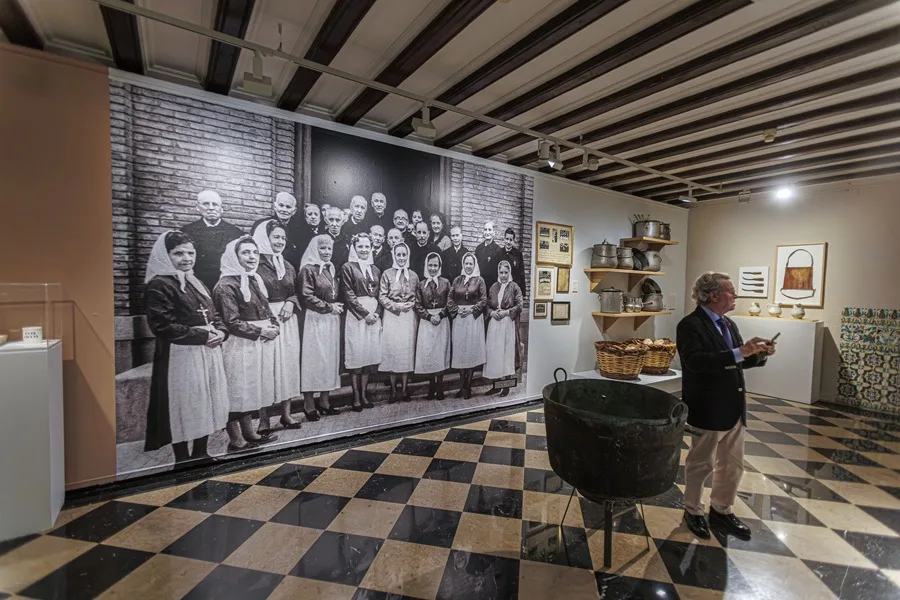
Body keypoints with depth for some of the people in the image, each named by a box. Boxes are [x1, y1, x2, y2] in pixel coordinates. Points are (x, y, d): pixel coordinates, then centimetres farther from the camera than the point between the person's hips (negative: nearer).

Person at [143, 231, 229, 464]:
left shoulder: (197, 284, 16)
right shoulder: (159, 285, -9)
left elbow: (214, 316, 19)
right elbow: (163, 326, -17)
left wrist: (220, 333, -2)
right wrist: (203, 336, -18)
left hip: (209, 353, 8)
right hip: (181, 356, -8)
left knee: (206, 403, 15)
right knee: (184, 406, 2)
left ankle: (200, 453, 30)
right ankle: (182, 458, 19)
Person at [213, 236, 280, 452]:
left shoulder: (256, 279, 13)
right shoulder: (226, 285, -13)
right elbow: (231, 322, -17)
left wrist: (274, 326, 1)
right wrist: (260, 331, -15)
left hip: (261, 343, 8)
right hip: (240, 345, -8)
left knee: (252, 389, 16)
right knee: (237, 391, 3)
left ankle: (249, 433, 30)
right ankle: (235, 440, 16)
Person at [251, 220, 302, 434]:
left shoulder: (288, 266, 15)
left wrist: (291, 303, -3)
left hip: (288, 319, 6)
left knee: (288, 362, 8)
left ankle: (286, 413, 19)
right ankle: (263, 418, 11)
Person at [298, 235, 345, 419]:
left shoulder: (331, 269, 16)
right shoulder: (308, 269, -7)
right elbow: (307, 297, -14)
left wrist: (337, 307, 4)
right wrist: (329, 307, -12)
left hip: (332, 320, 7)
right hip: (315, 320, -7)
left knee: (330, 358, 9)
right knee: (314, 359, -2)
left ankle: (324, 401, 19)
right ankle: (309, 404, 9)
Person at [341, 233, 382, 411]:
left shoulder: (375, 269, 15)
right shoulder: (348, 267, 0)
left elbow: (379, 295, 13)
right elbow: (348, 295, -7)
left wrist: (377, 313, -3)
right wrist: (365, 313, -13)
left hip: (374, 316, 5)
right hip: (356, 316, -5)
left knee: (369, 356, 6)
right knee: (356, 356, -2)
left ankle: (364, 395, 17)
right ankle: (356, 398, 7)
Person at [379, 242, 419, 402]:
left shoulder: (413, 275, 8)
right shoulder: (387, 274, 0)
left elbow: (417, 296, 15)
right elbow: (382, 296, -1)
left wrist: (411, 304, -4)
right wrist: (396, 306, -12)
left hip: (409, 316, 2)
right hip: (392, 316, -2)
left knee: (407, 350, 3)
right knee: (392, 349, 0)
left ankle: (404, 389, 15)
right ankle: (393, 390, 12)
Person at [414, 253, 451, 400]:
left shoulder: (445, 283, 3)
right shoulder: (421, 284, 6)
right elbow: (418, 306, 1)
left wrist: (440, 315, -14)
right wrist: (430, 316, -11)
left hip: (442, 321, -1)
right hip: (426, 322, 1)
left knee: (441, 352, 2)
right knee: (427, 352, -1)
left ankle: (440, 387, 12)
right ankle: (431, 387, 11)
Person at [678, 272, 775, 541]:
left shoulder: (729, 324, 10)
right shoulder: (690, 325, -18)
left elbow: (738, 362, 14)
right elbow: (696, 361, -31)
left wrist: (759, 354, -4)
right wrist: (739, 352, -32)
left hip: (734, 407, 8)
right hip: (708, 409, -8)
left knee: (733, 464, 19)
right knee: (701, 464, 10)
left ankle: (721, 510, 38)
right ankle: (693, 511, 30)